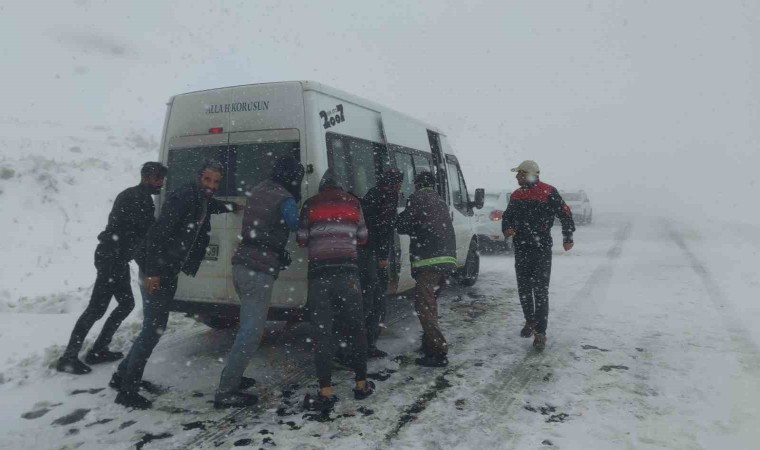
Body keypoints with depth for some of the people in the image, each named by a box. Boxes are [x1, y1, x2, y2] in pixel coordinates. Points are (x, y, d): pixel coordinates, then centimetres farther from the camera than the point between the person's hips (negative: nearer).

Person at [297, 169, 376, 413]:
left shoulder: (310, 204, 8)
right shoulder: (353, 202, 12)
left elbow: (301, 239, 7)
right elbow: (362, 238, 14)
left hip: (319, 273, -1)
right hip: (347, 272, 1)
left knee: (322, 333, 0)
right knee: (356, 328, 12)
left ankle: (326, 392, -2)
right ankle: (361, 384, 19)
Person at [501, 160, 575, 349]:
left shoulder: (548, 192, -9)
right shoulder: (516, 195, 11)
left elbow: (565, 214, -4)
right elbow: (507, 216, 19)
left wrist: (567, 237, -8)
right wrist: (506, 228, -2)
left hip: (542, 250, -6)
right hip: (521, 250, 6)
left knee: (541, 291, -3)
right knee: (523, 289, 14)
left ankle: (540, 333, 1)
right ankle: (530, 321, 34)